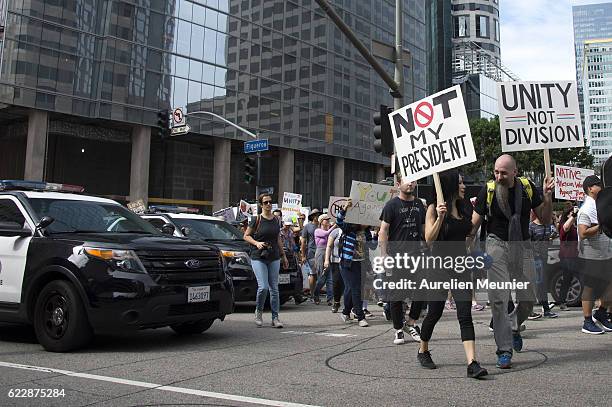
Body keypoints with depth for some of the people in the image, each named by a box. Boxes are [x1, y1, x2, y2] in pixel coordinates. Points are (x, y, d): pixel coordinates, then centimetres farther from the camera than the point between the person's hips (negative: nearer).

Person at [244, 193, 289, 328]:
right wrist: (256, 243, -16)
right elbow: (246, 236, 0)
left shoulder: (276, 220, 11)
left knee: (274, 288, 3)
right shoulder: (256, 219, -4)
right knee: (263, 287, -14)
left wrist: (283, 256, 20)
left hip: (274, 257, 4)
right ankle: (258, 311, 12)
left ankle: (275, 317, 8)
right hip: (258, 257, -4)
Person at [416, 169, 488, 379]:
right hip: (439, 266, -4)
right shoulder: (434, 208, -7)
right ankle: (423, 351, 31)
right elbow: (429, 239, -15)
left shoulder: (465, 207, 9)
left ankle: (472, 363, -15)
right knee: (435, 313, 7)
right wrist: (440, 217, -27)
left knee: (465, 314, -8)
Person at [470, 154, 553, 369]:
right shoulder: (488, 190, -7)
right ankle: (504, 350, 3)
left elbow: (545, 219, 6)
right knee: (499, 299, -7)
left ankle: (513, 326, 39)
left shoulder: (527, 187, -2)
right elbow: (474, 224, -2)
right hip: (497, 245, -2)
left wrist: (547, 196, -9)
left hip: (522, 246, 3)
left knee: (528, 300, 7)